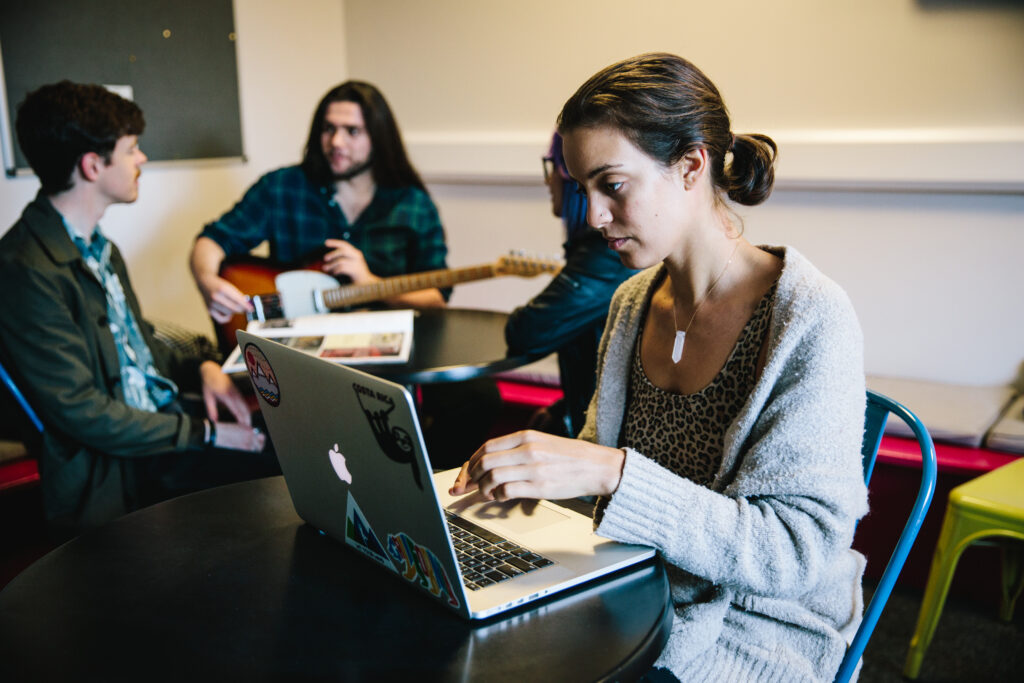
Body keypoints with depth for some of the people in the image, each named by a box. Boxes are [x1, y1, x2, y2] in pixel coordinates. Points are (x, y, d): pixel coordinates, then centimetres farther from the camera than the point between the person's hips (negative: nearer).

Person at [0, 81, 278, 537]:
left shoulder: (97, 248, 12)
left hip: (165, 421, 9)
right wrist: (206, 433, -16)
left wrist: (201, 370, 2)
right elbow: (81, 412, -20)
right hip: (115, 473, -9)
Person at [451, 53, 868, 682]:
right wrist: (533, 466, -8)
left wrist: (613, 473, -31)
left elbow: (799, 553, -22)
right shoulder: (633, 301, 3)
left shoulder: (811, 321, -18)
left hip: (752, 629, -5)